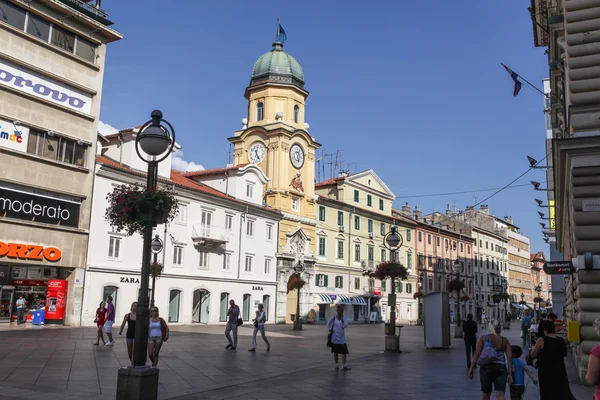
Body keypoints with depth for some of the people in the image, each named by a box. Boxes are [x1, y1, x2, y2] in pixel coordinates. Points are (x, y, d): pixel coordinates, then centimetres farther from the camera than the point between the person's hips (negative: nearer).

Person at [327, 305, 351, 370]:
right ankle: (337, 365, 19)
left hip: (342, 338, 1)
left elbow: (345, 326, -16)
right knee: (335, 352, 7)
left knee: (344, 352, -6)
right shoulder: (333, 318, -3)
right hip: (335, 338, -1)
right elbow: (328, 324, 12)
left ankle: (344, 365, -1)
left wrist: (342, 318, -19)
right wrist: (329, 330, 0)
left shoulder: (344, 318, -1)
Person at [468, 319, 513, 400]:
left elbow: (477, 354, -3)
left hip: (487, 367, -1)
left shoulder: (483, 338, 4)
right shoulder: (505, 341, 9)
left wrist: (471, 369, -1)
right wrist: (510, 374, 2)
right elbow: (509, 357, 2)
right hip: (501, 368, 1)